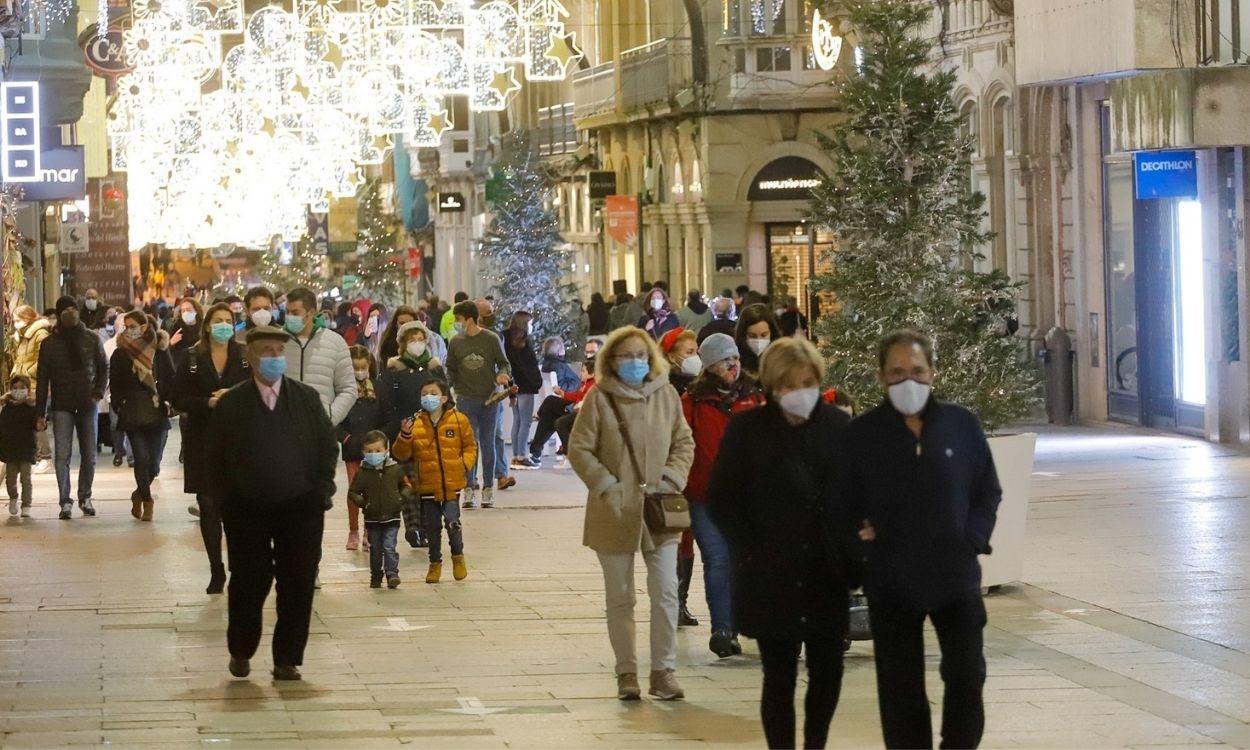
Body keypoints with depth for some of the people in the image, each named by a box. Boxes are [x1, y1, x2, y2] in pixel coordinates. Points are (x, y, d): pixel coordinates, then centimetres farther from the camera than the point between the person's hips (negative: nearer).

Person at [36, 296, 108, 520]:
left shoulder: (92, 339, 3)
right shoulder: (50, 343, 0)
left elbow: (104, 368, 12)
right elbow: (42, 380, 1)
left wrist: (98, 393, -6)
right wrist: (40, 414, -2)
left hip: (87, 404, 2)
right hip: (62, 406, -2)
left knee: (89, 455, 6)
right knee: (62, 455, -8)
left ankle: (85, 497, 20)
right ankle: (65, 502, -7)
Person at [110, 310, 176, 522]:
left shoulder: (160, 353, 3)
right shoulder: (120, 355, 5)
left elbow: (171, 381, 7)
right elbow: (115, 385, 8)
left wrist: (169, 402, -5)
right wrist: (118, 405, -4)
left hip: (156, 415, 0)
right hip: (132, 415, 0)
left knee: (153, 463, 0)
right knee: (141, 458, -11)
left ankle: (139, 494, 26)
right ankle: (147, 500, 2)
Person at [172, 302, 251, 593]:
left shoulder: (246, 357, 4)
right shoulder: (192, 359, 5)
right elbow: (179, 400, 2)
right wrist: (208, 402, -13)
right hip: (203, 442, 1)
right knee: (208, 507, 3)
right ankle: (216, 572, 11)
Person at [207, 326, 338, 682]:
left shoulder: (307, 399, 5)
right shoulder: (231, 404, 1)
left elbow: (328, 448, 6)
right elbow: (216, 456, 4)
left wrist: (322, 491, -3)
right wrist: (225, 500, -2)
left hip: (301, 509, 1)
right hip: (247, 512, -1)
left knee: (298, 585, 1)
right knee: (249, 583, 4)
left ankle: (287, 659, 11)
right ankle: (241, 652, 24)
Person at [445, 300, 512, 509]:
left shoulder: (491, 339, -2)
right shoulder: (456, 342, 5)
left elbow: (504, 364, 4)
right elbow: (451, 371, 14)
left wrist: (503, 374, -16)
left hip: (490, 399, -1)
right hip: (466, 398, 1)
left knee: (488, 444, 5)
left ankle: (487, 488, 13)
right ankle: (469, 489, -4)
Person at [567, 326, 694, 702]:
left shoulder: (666, 395, 4)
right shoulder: (599, 398, -5)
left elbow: (684, 443, 12)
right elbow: (579, 449, -4)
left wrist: (671, 478, -2)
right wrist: (608, 487, -11)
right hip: (615, 513, -2)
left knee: (666, 593, -3)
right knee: (620, 598, 6)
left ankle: (663, 671, 5)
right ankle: (626, 672, 15)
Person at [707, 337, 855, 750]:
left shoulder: (838, 425, 2)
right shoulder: (747, 429, -3)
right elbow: (719, 500, -1)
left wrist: (850, 555, -1)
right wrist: (752, 550, -8)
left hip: (827, 577, 2)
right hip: (771, 580, -2)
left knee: (828, 674, 6)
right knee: (779, 679, 2)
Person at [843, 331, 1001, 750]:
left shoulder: (960, 425, 1)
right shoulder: (862, 434, -3)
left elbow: (988, 491, 8)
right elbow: (845, 504, 2)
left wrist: (973, 539, -4)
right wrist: (861, 541, -13)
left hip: (955, 575, 1)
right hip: (891, 582, -1)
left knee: (966, 675, 2)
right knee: (901, 688, 6)